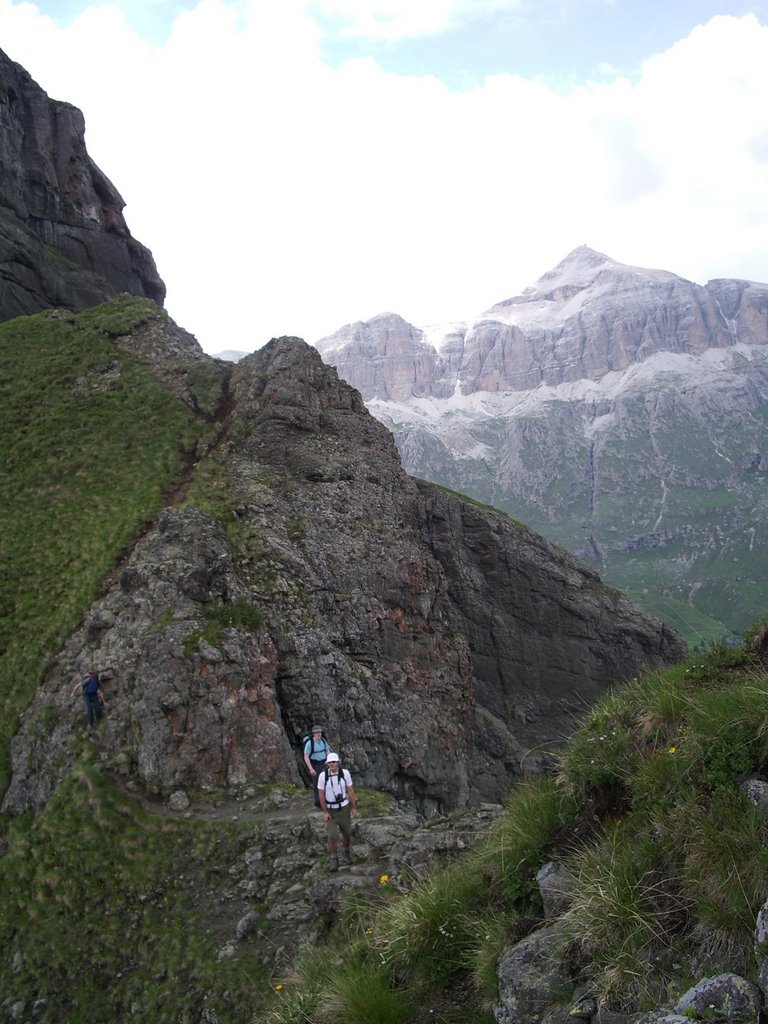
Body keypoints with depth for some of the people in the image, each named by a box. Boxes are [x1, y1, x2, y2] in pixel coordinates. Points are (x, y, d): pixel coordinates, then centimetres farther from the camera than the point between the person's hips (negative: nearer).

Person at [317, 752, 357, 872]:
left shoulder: (345, 773, -17)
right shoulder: (323, 775, -20)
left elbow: (350, 791, -9)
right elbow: (321, 794, -12)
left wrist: (354, 808, -6)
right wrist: (324, 812, -13)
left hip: (344, 807, 1)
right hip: (330, 809, -1)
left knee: (346, 832, 16)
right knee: (332, 835, -8)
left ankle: (346, 852, 43)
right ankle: (334, 859, 10)